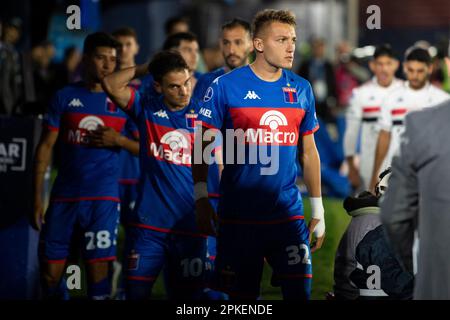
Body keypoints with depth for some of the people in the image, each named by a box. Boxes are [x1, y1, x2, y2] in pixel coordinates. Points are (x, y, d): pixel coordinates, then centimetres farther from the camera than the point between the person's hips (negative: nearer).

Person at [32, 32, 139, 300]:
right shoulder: (65, 97, 5)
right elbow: (46, 147, 5)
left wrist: (119, 140, -12)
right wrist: (37, 197, 0)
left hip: (103, 197, -1)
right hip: (64, 195, 2)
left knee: (98, 269, -6)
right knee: (50, 272, 4)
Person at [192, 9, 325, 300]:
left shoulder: (301, 89, 8)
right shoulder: (226, 86, -4)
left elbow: (309, 152, 14)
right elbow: (203, 146, -2)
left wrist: (318, 209, 12)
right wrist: (201, 198, -10)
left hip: (289, 213, 3)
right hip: (238, 216, -3)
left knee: (300, 291, -3)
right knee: (242, 295, 5)